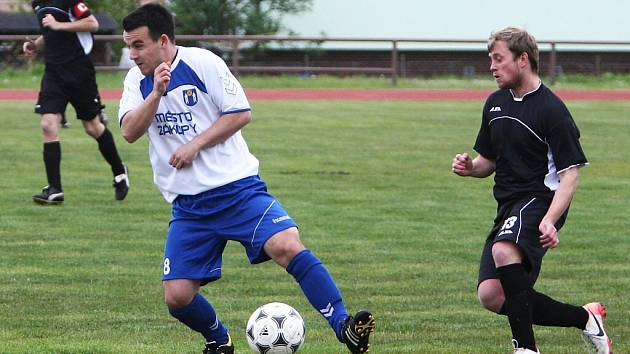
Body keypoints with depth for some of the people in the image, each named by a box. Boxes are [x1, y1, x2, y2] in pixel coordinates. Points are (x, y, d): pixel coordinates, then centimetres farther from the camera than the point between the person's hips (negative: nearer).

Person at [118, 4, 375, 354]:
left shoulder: (202, 63, -6)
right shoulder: (137, 80, 7)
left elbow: (240, 113, -7)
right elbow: (129, 132, -6)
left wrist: (194, 145, -14)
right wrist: (157, 93, -20)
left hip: (236, 188, -4)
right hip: (188, 204, 4)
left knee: (287, 246, -27)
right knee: (177, 297, -4)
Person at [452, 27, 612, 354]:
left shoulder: (551, 109, -10)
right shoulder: (495, 103, 14)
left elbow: (569, 173, -13)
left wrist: (550, 220, -27)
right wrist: (469, 167, 0)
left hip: (540, 199, -8)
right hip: (508, 205, 8)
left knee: (503, 251, -37)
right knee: (492, 295, -7)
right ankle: (584, 317, 7)